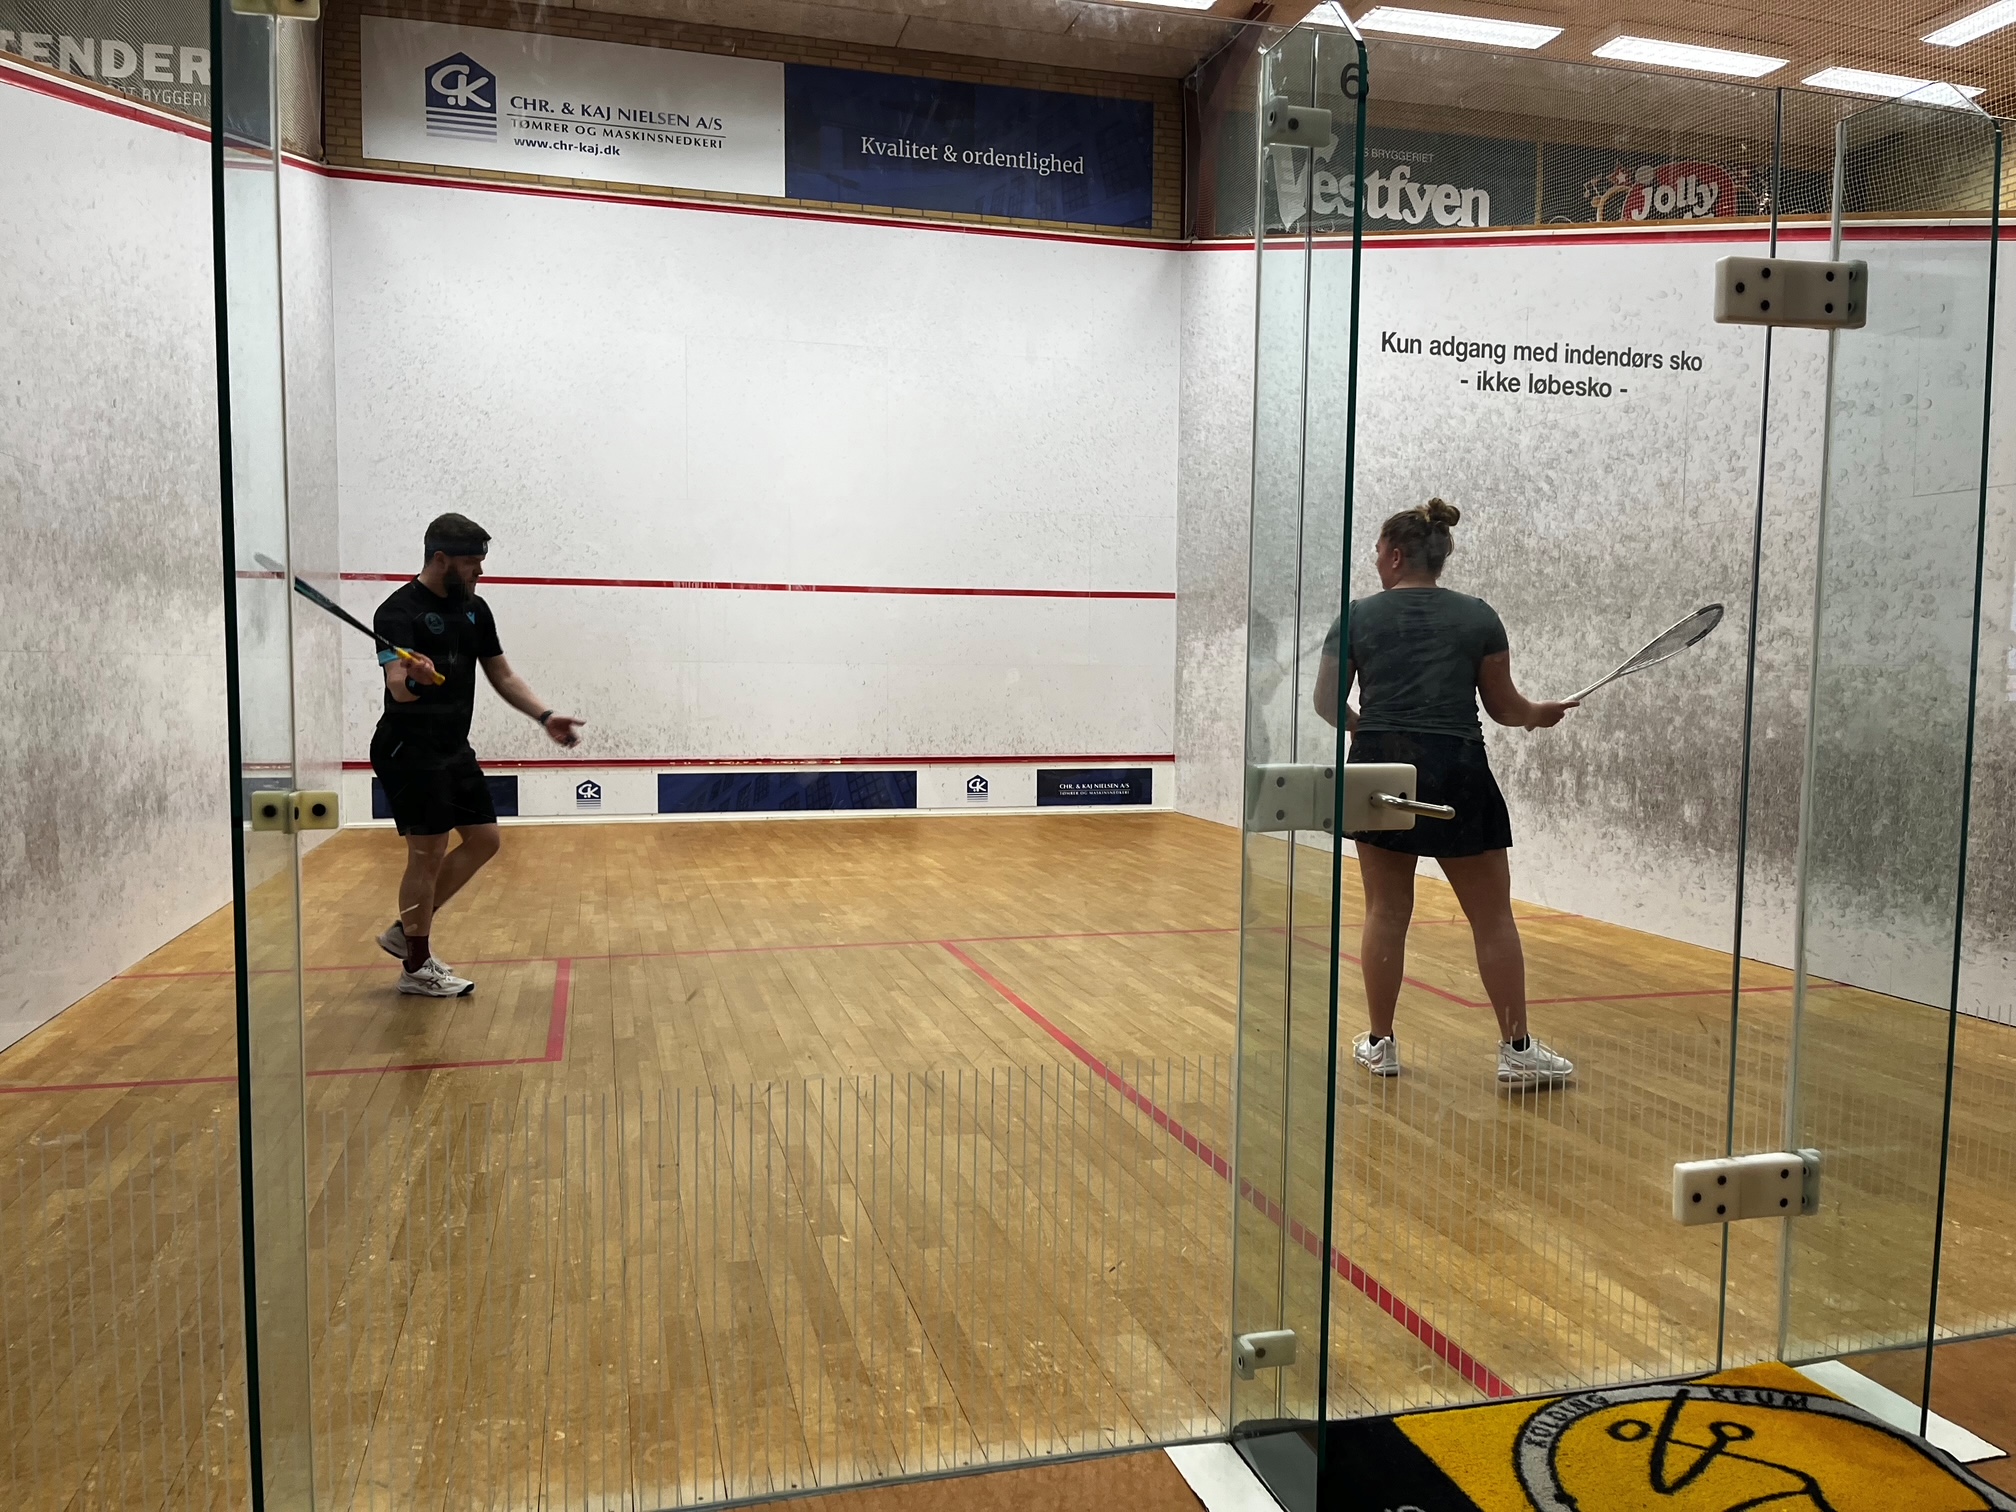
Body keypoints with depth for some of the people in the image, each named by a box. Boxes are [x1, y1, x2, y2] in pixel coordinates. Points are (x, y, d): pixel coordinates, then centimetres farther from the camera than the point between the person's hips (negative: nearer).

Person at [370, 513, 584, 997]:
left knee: (484, 839, 9)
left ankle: (406, 931, 21)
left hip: (454, 748, 8)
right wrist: (415, 680, -53)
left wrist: (545, 716, 0)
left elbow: (502, 675, 13)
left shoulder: (474, 609, 8)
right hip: (408, 750, -8)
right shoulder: (398, 612, -16)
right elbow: (398, 686, -29)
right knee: (427, 852, -5)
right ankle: (416, 967, 10)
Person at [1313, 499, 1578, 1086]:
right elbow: (1503, 705, 6)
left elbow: (1327, 701, 5)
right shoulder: (1479, 617, 3)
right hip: (1456, 772, -1)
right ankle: (1517, 1049, 11)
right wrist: (1540, 715, 27)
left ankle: (1380, 1043, 15)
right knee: (1492, 915, 7)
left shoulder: (1358, 617, 2)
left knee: (1386, 911, 9)